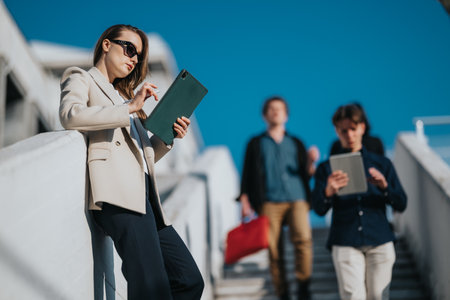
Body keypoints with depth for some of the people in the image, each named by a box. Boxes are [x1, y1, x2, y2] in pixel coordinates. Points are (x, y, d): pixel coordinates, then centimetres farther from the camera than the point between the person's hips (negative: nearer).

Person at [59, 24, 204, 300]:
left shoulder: (122, 96, 34)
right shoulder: (80, 79, 14)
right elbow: (70, 115, -11)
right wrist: (129, 108, -9)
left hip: (144, 195, 8)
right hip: (118, 193, -8)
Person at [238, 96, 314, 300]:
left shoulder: (295, 143, 22)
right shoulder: (256, 144, 18)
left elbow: (306, 174, 18)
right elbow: (248, 174, 13)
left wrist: (311, 162, -2)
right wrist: (244, 200, 2)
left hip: (297, 199, 0)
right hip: (269, 202, 0)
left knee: (303, 238, -23)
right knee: (273, 248, -8)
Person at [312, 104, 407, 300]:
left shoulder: (381, 164, 12)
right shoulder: (327, 168, 7)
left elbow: (401, 205, 7)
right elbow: (319, 210, -5)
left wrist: (385, 187, -14)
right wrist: (328, 192, -28)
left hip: (380, 241, 2)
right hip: (345, 243, -2)